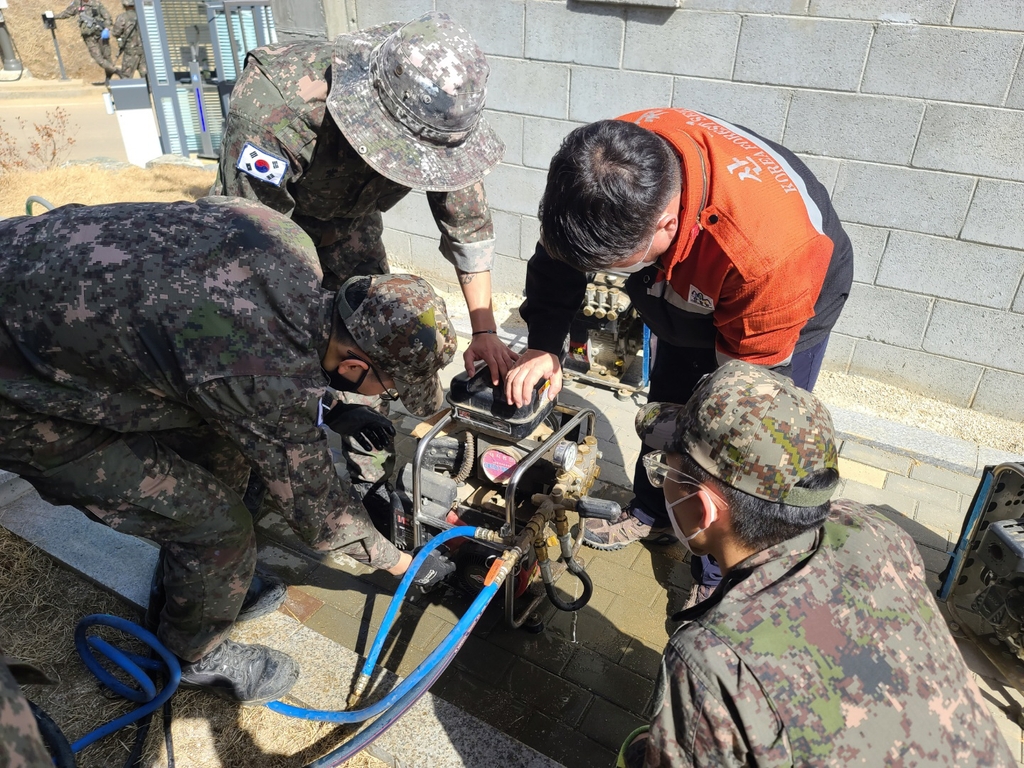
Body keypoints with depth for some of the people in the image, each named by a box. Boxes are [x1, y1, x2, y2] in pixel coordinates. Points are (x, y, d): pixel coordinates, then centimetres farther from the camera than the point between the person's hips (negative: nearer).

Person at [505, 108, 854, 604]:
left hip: (787, 313, -5)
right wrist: (543, 344, -24)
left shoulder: (769, 249, -48)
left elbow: (749, 373, -31)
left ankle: (719, 578, 27)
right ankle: (652, 515, 47)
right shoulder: (614, 164, -34)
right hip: (691, 298, 6)